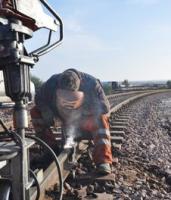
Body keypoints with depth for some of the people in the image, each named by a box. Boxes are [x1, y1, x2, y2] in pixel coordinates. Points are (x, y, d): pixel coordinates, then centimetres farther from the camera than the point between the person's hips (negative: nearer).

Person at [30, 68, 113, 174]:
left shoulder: (91, 84, -32)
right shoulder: (51, 83, -26)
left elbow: (104, 107, -28)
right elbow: (39, 99, -9)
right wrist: (48, 114, -26)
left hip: (85, 118, -3)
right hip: (67, 120, 3)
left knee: (101, 119, -37)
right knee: (35, 112, -15)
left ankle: (103, 161, -37)